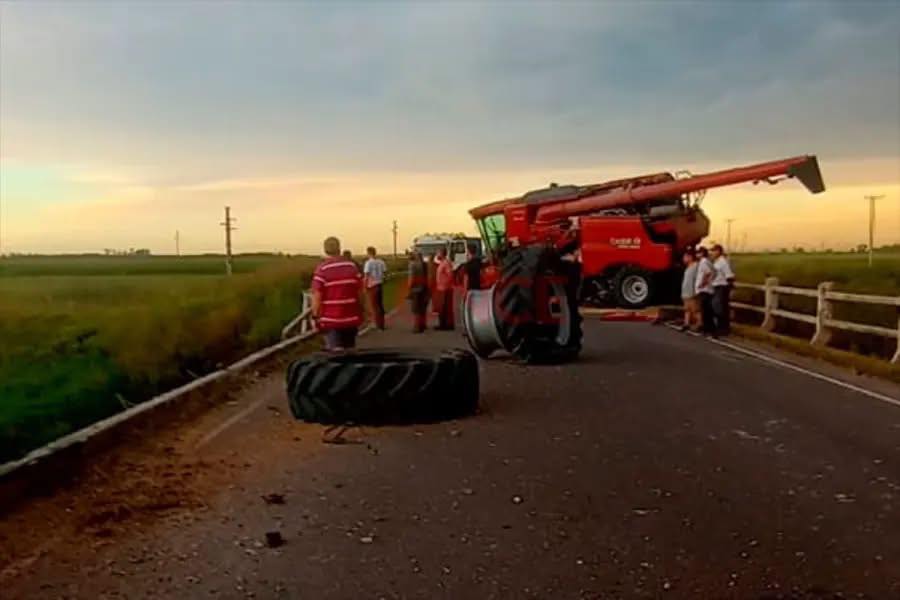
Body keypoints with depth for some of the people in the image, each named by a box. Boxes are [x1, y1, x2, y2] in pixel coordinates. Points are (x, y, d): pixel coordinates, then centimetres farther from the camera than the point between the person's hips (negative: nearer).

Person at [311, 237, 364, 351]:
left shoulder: (322, 269, -10)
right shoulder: (352, 266, 3)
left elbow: (317, 296, -13)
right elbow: (360, 291, 7)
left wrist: (315, 316, -5)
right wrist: (360, 312, 18)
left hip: (331, 320, -4)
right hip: (351, 319, 4)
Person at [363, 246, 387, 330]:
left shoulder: (368, 263, -12)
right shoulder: (381, 262, 4)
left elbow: (366, 276, -12)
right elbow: (384, 273, 5)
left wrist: (365, 287, -4)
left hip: (372, 286, -6)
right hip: (380, 285, 6)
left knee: (374, 306, 2)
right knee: (380, 305, 14)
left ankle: (378, 325, 1)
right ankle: (381, 324, 18)